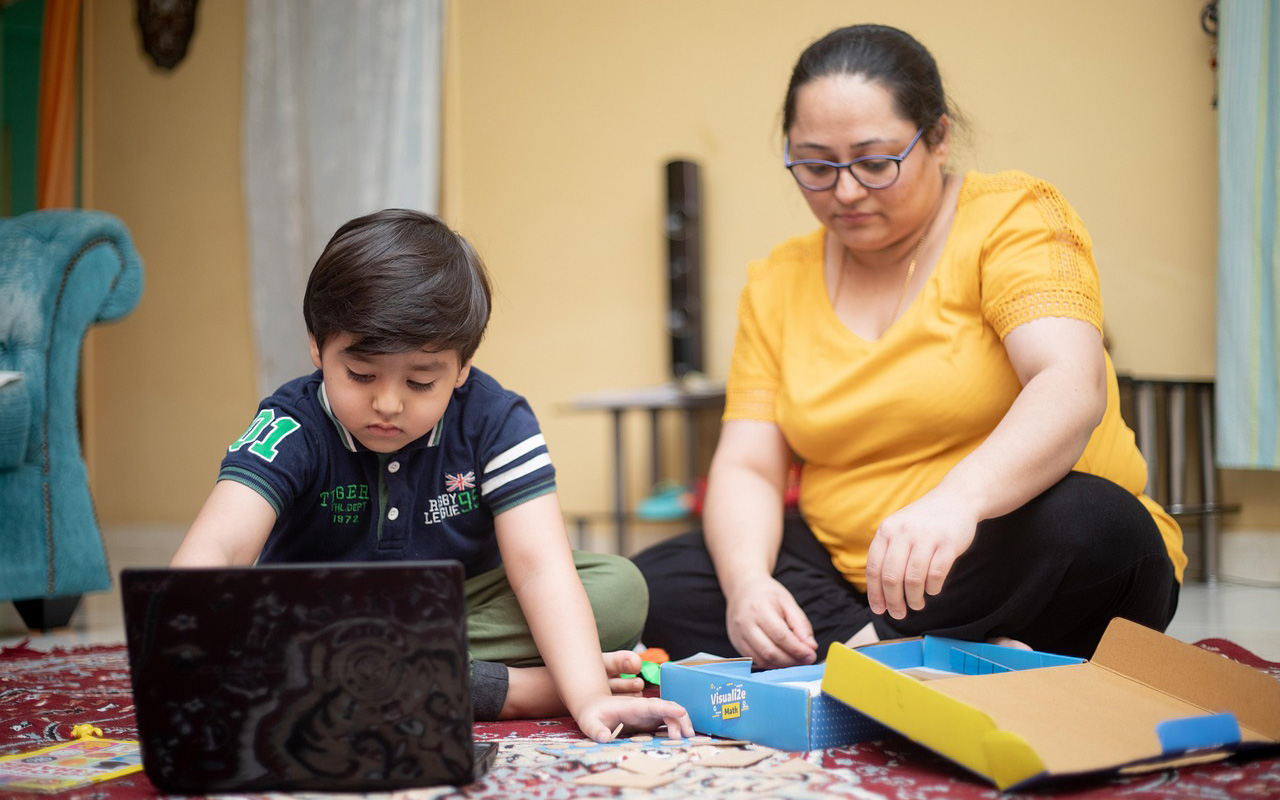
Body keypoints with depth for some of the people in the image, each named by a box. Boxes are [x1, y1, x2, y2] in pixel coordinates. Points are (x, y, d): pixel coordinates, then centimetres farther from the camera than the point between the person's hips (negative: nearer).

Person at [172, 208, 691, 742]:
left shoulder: (495, 422, -15)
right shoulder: (294, 429, -20)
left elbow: (539, 564, -24)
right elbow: (212, 551, -35)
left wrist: (589, 698, -40)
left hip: (465, 610, 0)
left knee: (620, 588, -20)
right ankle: (514, 689, -32)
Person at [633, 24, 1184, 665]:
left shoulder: (1010, 219, -7)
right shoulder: (775, 287, 7)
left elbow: (1073, 387, -24)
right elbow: (746, 467, 0)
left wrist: (957, 499, -44)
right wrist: (746, 580, -23)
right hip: (845, 575, 4)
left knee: (1082, 524, -36)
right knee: (653, 589, -16)